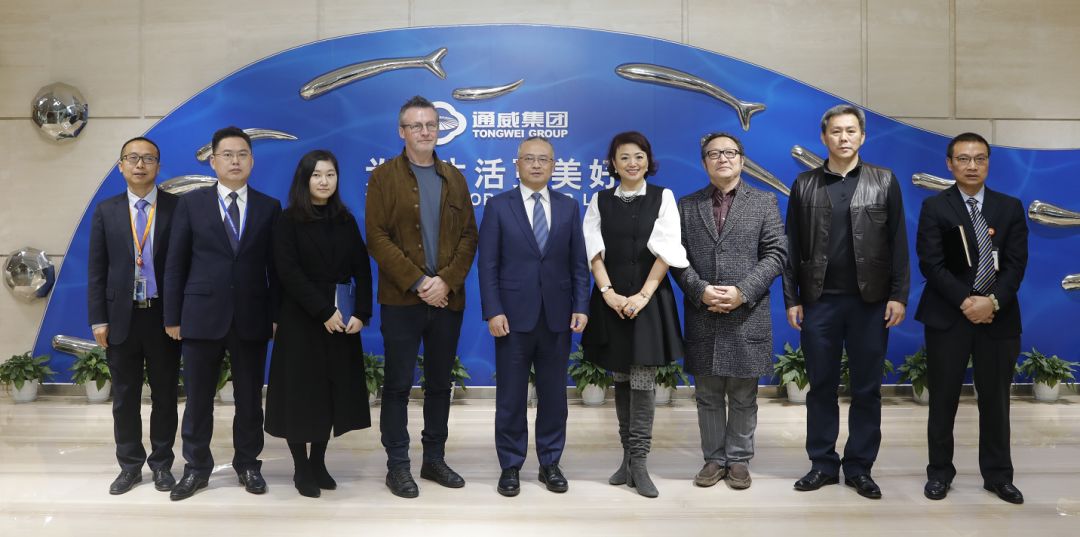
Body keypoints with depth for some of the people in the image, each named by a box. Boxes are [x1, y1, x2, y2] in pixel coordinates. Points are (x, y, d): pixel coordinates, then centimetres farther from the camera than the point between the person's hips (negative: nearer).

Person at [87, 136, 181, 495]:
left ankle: (162, 464, 21)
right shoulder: (106, 211, 5)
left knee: (164, 395, 8)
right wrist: (98, 320, -2)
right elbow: (96, 270, 4)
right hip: (121, 317, 2)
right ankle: (130, 465, 23)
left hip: (164, 316, -2)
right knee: (125, 397, 10)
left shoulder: (177, 207, -2)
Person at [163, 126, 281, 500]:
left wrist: (277, 315, 0)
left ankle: (248, 464, 23)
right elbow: (175, 264, 3)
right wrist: (172, 316, 0)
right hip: (202, 316, 0)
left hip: (252, 318, 0)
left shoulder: (270, 208, 5)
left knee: (250, 397, 9)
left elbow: (276, 267, 5)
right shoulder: (191, 204, 4)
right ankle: (197, 467, 22)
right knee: (198, 398, 8)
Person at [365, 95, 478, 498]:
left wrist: (446, 281, -9)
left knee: (440, 384, 11)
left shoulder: (454, 178, 12)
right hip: (402, 299, -4)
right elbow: (377, 238, -8)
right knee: (398, 385, 3)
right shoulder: (384, 176, 0)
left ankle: (434, 459, 23)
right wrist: (417, 283, -14)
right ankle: (397, 466, 13)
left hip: (448, 298, 4)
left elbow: (468, 236, 6)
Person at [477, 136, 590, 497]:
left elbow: (579, 263, 6)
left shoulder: (568, 207, 8)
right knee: (511, 396, 6)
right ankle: (510, 467, 18)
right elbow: (487, 265, -3)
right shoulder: (498, 206, 2)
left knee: (553, 394, 10)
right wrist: (493, 311, -11)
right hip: (514, 316, -2)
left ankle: (550, 464, 22)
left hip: (557, 317, 2)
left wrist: (580, 307, -4)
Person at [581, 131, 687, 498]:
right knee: (621, 380, 9)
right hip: (611, 299, 2)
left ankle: (638, 464, 4)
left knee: (643, 381, -3)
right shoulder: (601, 201, 7)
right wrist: (608, 292, -11)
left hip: (649, 299, -2)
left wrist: (642, 295, -13)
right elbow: (594, 251, 1)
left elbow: (666, 252, -5)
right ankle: (628, 457, 20)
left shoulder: (663, 197, 1)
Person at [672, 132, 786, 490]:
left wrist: (742, 292, -14)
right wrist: (701, 291, -12)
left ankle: (739, 460, 20)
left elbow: (775, 254, -3)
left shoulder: (764, 202, 6)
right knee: (708, 396, 9)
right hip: (702, 317, 2)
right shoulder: (687, 206, 10)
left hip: (747, 316, -1)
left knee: (743, 396, 7)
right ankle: (714, 459, 21)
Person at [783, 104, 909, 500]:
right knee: (821, 386, 7)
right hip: (819, 300, 1)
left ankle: (859, 467, 17)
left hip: (870, 301, 0)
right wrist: (791, 298, 0)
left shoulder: (884, 181, 5)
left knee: (867, 388, 6)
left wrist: (899, 295, -5)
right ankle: (823, 464, 17)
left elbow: (898, 242, 2)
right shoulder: (804, 185, 6)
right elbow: (793, 246, 5)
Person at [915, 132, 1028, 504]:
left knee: (995, 399, 9)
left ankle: (998, 475, 21)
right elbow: (931, 264, -8)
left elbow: (1016, 263, 1)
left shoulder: (1011, 207, 9)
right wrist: (966, 301, -16)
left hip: (999, 317, 2)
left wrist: (993, 302, -14)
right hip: (948, 316, -2)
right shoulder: (935, 207, 0)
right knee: (943, 399, 5)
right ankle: (940, 472, 17)